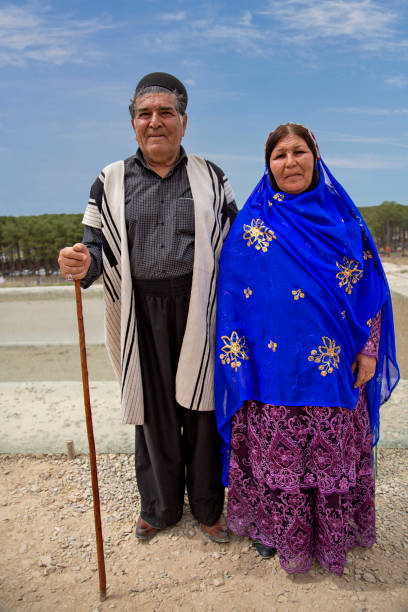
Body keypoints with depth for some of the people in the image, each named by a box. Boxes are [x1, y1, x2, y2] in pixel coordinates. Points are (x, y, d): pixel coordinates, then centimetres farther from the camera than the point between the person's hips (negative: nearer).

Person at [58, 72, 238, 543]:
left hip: (198, 314, 0)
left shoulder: (210, 177, 8)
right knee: (155, 410, 12)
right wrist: (82, 264, -18)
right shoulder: (111, 181, 8)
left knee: (201, 409, 8)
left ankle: (207, 508, 33)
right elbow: (100, 247, 6)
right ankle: (160, 507, 37)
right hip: (143, 318, 1)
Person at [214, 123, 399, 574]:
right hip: (275, 368, -1)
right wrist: (242, 361, -3)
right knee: (278, 451, 10)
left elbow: (370, 287, 6)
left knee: (333, 449, 15)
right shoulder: (252, 224, 0)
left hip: (335, 367, 2)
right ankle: (281, 533, 35)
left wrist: (368, 350, 1)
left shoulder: (342, 218, 5)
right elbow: (234, 294, 0)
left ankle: (333, 532, 39)